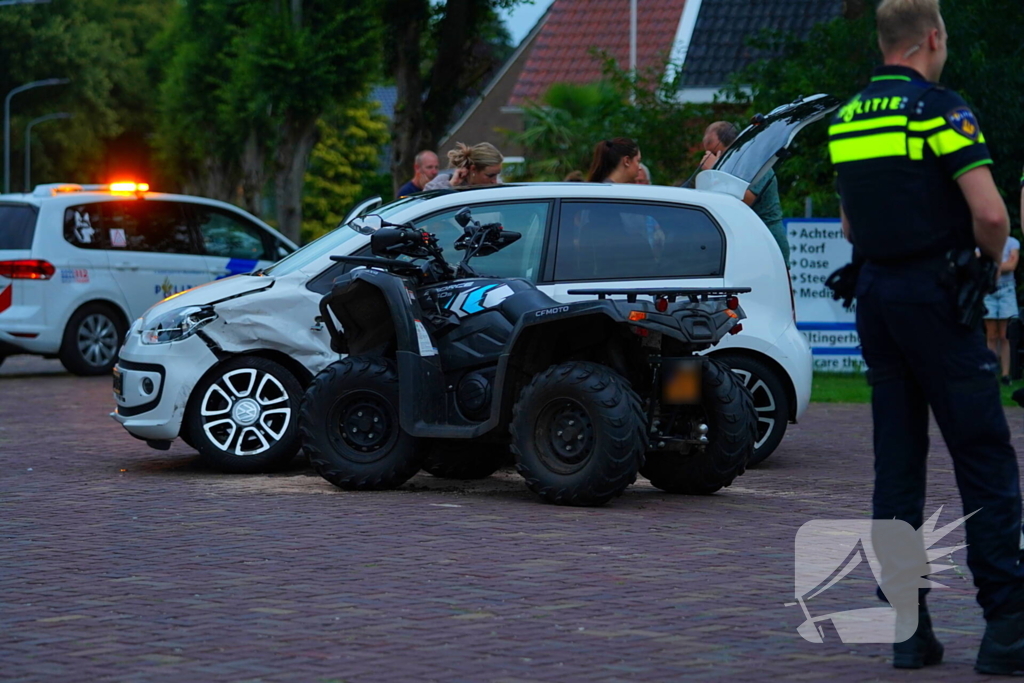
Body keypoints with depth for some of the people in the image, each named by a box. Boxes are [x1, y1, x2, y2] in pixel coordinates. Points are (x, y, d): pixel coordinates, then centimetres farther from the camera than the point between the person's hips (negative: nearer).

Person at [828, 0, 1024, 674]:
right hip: (935, 293, -7)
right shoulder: (940, 108, -11)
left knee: (897, 461, 8)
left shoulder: (845, 119, 12)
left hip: (875, 292, 7)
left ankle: (907, 628, 6)